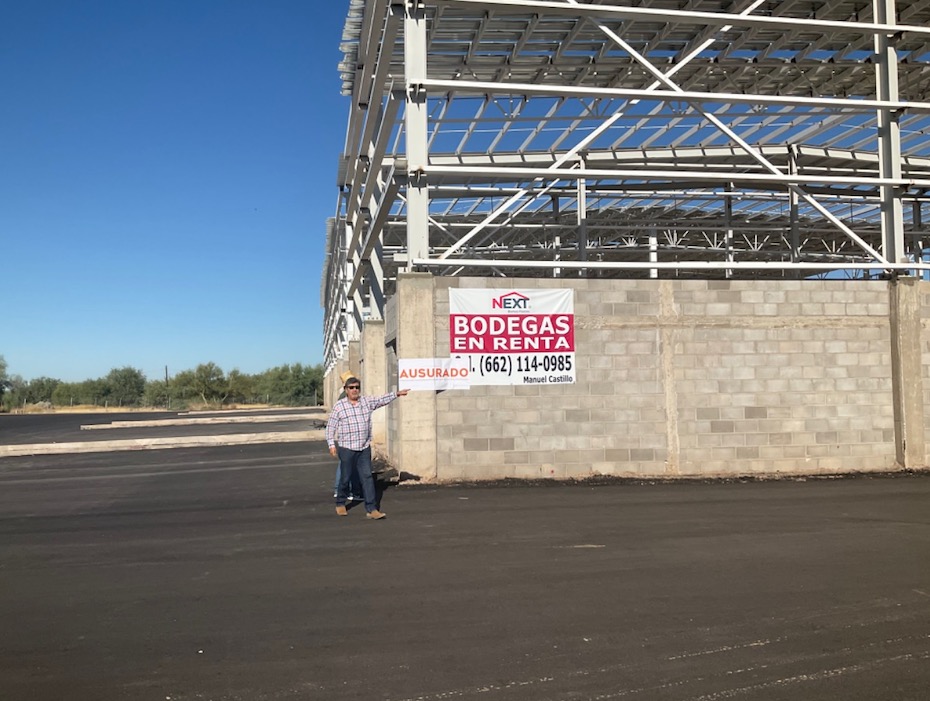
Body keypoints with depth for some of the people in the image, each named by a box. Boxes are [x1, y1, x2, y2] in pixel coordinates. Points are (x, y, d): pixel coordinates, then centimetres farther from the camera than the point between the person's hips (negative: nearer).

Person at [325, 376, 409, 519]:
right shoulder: (339, 406, -4)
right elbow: (330, 427, -2)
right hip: (346, 448, -3)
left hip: (364, 448, 3)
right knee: (345, 478, 8)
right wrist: (331, 444, -8)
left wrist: (397, 394, 6)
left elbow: (382, 400, 14)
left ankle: (371, 509, -3)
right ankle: (340, 504, 30)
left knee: (367, 477, -2)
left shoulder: (367, 402, 7)